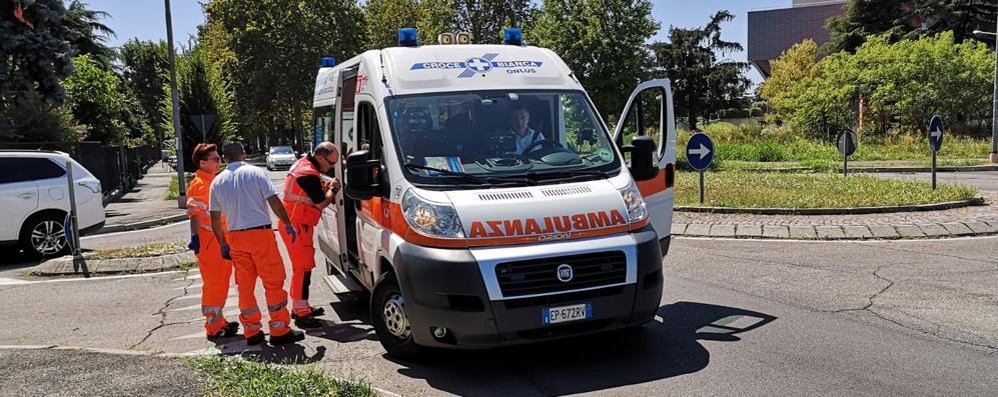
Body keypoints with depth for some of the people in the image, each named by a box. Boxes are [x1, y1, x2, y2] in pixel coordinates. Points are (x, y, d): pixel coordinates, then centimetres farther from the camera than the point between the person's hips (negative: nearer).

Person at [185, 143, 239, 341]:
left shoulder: (215, 180, 16)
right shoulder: (199, 184, -14)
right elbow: (194, 213, -23)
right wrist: (195, 237, -32)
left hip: (222, 239, 9)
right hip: (208, 241, -9)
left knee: (222, 282, 16)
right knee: (214, 284, -4)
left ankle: (219, 321, 28)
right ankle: (213, 328, 3)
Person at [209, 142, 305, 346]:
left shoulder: (217, 181, 8)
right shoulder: (255, 172, -4)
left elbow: (215, 217, 8)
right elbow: (274, 201, -10)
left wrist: (222, 243, 16)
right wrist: (288, 224, 0)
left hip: (235, 237, 4)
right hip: (260, 233, -4)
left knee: (245, 285, 12)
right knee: (273, 282, 2)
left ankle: (252, 331, 17)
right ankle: (280, 331, 3)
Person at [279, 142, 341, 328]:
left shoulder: (304, 163, 10)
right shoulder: (308, 174, -22)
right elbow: (321, 203, -18)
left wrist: (325, 187, 3)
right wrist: (333, 189, -2)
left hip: (295, 224, 11)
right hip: (296, 226, -11)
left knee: (302, 266, 17)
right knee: (303, 267, -8)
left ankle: (300, 306, 26)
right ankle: (301, 314, -5)